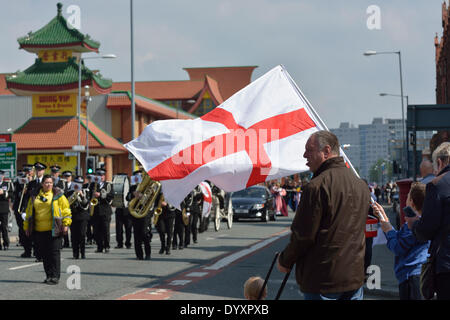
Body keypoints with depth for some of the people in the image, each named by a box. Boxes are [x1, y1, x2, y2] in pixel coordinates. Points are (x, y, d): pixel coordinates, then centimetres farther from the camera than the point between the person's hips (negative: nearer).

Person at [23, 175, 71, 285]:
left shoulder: (57, 194, 2)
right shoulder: (35, 196, 12)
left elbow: (65, 208, 1)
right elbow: (29, 211, 18)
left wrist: (66, 224, -6)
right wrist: (27, 227, 14)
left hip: (54, 229, -4)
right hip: (39, 230, 4)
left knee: (54, 252, -5)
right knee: (44, 253, 7)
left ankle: (55, 276, -1)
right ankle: (48, 275, 17)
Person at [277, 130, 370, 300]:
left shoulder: (317, 186, -16)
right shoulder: (361, 185, 10)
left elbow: (303, 235, -15)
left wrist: (285, 261, 1)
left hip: (322, 281, -7)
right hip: (355, 276, 7)